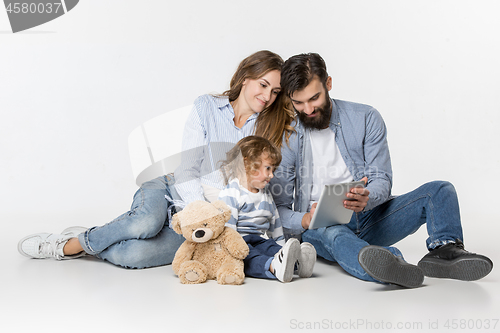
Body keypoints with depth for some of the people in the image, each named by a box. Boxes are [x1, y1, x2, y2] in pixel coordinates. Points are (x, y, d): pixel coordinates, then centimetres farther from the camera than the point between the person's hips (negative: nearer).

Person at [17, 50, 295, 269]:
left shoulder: (273, 130, 3)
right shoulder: (207, 107, 0)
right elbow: (186, 171, -6)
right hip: (172, 192, 0)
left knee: (133, 254, -29)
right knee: (147, 222, -38)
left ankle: (75, 245, -1)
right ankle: (83, 238, -10)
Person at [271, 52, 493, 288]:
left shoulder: (366, 118, 1)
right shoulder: (286, 139, -2)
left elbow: (382, 180, -3)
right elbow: (278, 208, -1)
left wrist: (366, 199, -28)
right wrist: (304, 221, -25)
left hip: (367, 217, 3)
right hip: (320, 226, -3)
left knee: (439, 191, -14)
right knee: (333, 234, -40)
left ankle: (444, 250, -42)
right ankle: (390, 267, -70)